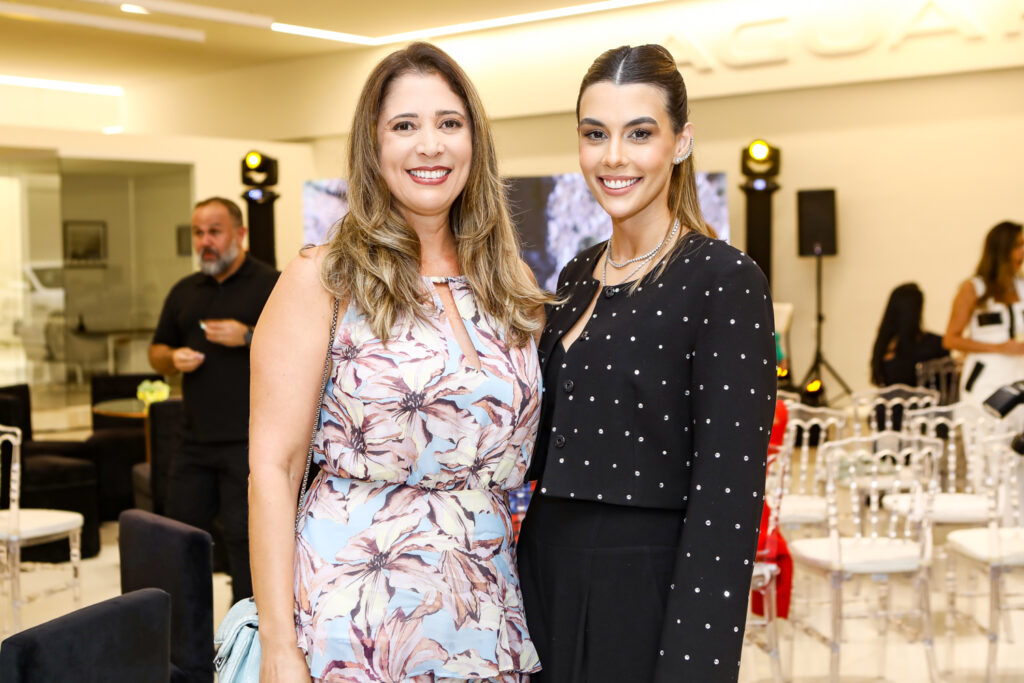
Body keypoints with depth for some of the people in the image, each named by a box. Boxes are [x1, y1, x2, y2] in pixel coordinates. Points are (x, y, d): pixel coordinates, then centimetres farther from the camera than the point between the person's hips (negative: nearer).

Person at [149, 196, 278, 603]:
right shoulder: (184, 292, 17)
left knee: (246, 539, -3)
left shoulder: (272, 285, -2)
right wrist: (173, 360, -1)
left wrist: (249, 337, -19)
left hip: (250, 442, -6)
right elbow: (156, 353, 22)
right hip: (195, 442, 6)